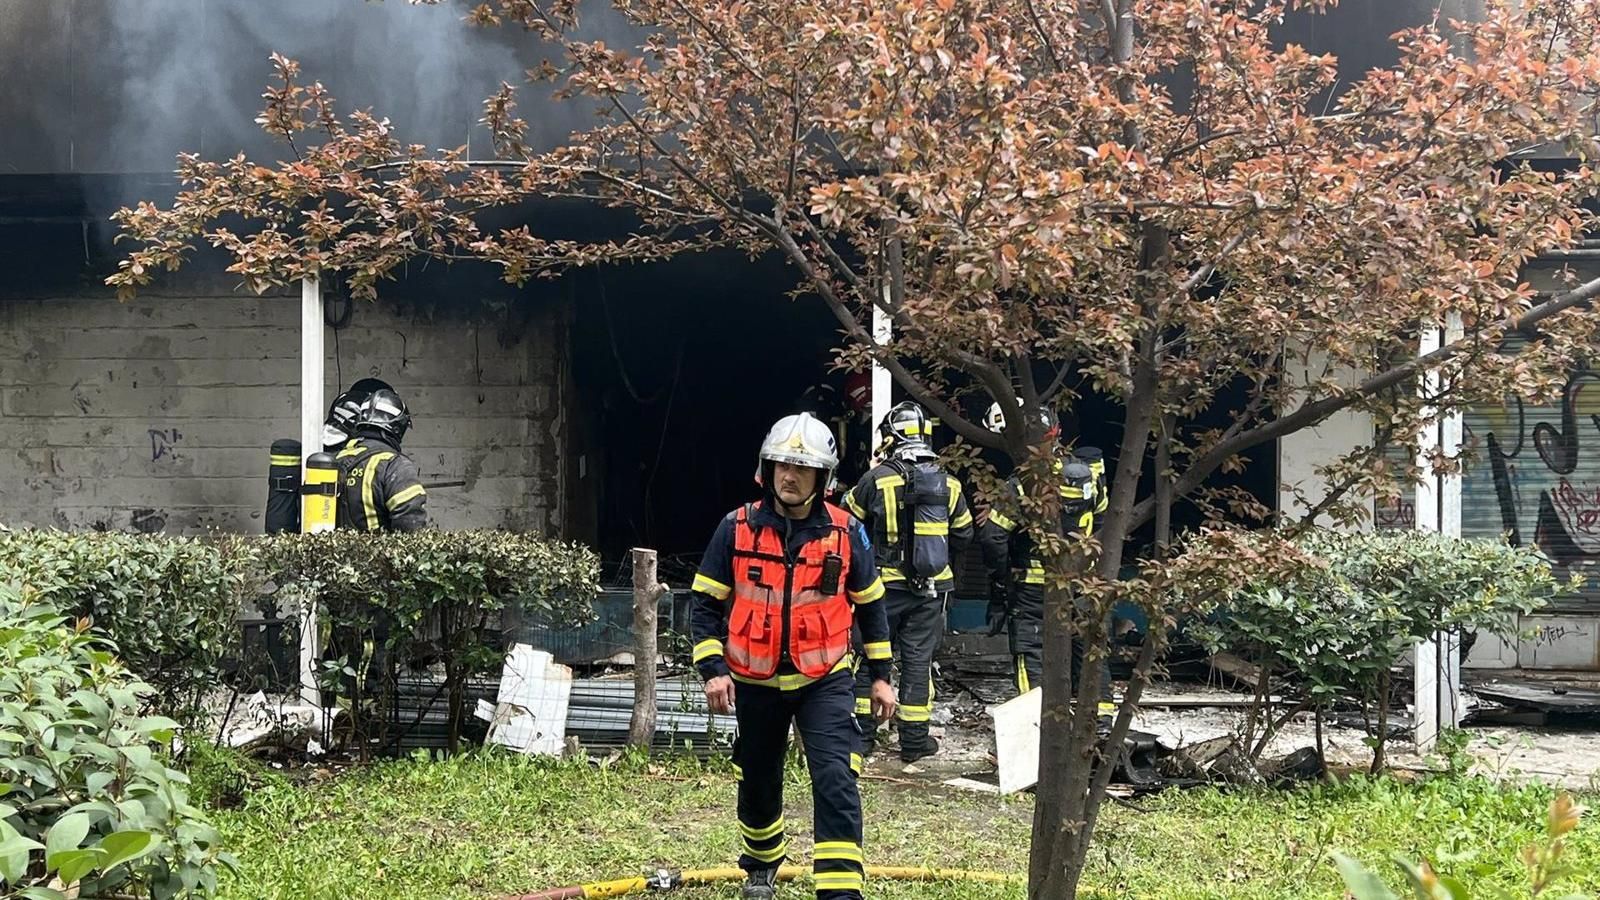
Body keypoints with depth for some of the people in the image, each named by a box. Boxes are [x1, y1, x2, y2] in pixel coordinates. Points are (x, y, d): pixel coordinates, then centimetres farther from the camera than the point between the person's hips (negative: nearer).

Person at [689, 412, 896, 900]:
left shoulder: (845, 533, -6)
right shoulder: (737, 529, -7)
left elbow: (870, 604, 6)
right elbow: (706, 604, -2)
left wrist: (881, 675, 6)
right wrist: (712, 670, -12)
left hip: (825, 680, -1)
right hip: (755, 682, 1)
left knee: (836, 782, -17)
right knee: (758, 784, 17)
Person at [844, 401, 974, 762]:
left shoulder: (877, 479, -10)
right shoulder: (948, 484, 1)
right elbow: (963, 534, 11)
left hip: (886, 584, -2)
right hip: (931, 587, 3)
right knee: (918, 659, 7)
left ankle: (862, 731, 11)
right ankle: (914, 739, 10)